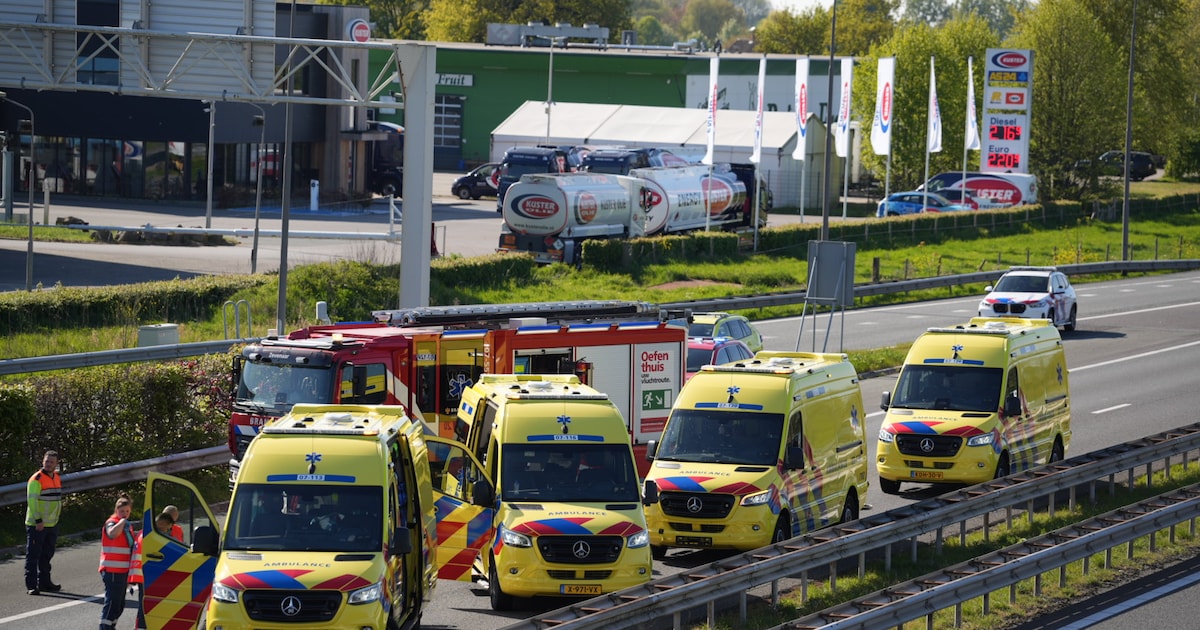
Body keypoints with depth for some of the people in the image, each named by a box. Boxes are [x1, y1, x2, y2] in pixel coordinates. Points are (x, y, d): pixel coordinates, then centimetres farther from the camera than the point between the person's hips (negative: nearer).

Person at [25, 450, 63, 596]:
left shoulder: (57, 478, 11)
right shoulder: (36, 479, -14)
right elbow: (32, 500, -20)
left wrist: (56, 518, 19)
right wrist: (38, 521, -24)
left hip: (52, 524, 8)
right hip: (36, 525, -8)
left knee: (47, 555, 16)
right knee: (33, 555, -4)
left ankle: (44, 582, 26)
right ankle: (31, 585, -4)